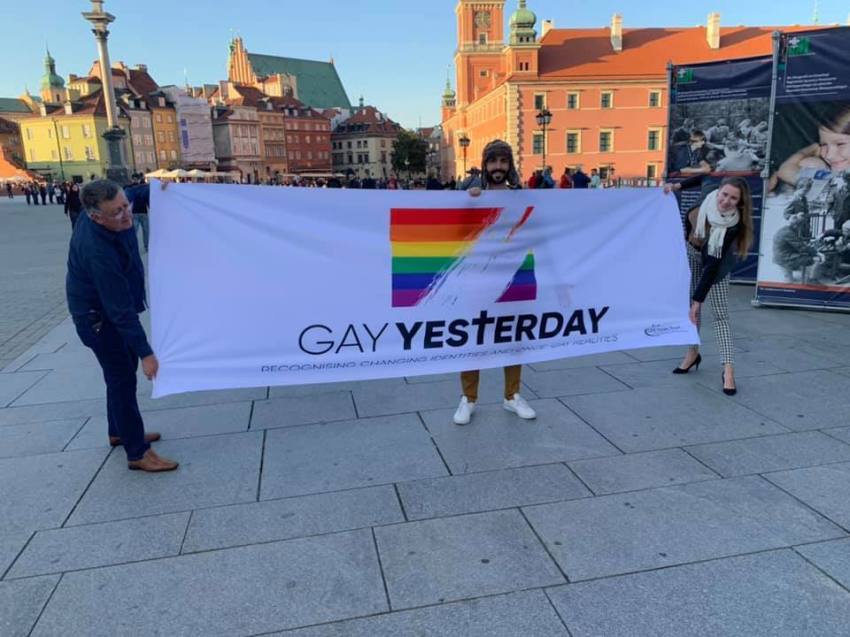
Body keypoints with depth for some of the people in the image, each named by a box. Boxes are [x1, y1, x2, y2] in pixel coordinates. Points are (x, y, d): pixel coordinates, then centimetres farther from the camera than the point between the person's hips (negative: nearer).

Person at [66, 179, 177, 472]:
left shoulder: (97, 211, -13)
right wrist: (145, 352, -31)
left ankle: (120, 432, 37)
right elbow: (120, 308, -34)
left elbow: (133, 214, 13)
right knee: (123, 378, -5)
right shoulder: (97, 250, -37)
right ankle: (137, 453, 5)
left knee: (123, 370, 19)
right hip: (98, 316, -9)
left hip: (111, 306, 9)